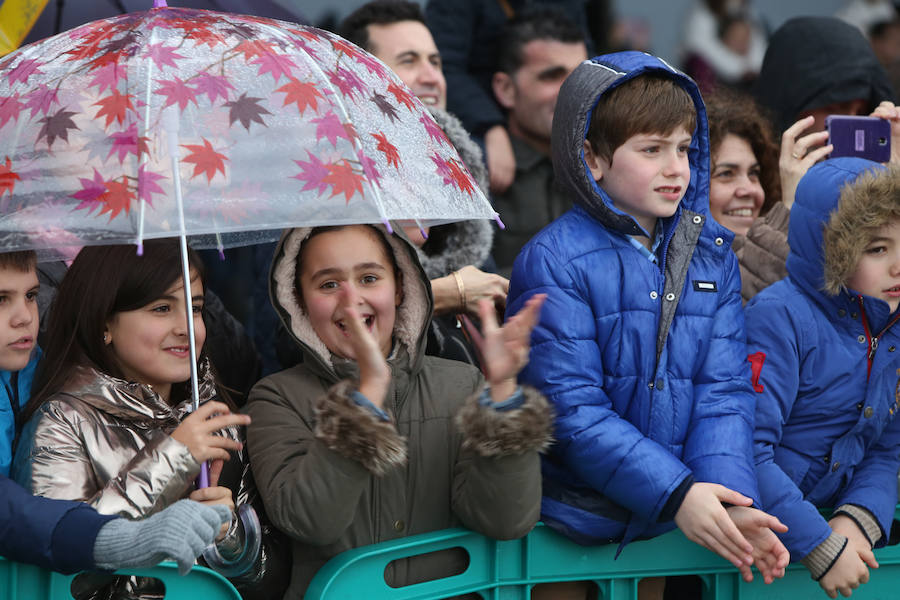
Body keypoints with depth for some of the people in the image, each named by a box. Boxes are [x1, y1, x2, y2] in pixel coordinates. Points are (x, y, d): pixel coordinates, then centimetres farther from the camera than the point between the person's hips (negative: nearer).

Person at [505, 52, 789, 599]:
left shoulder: (712, 256, 5)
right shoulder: (553, 262, -12)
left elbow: (724, 391, -1)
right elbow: (571, 408, -18)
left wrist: (730, 502, -17)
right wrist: (676, 493, -24)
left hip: (666, 528, 5)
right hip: (571, 523, -4)